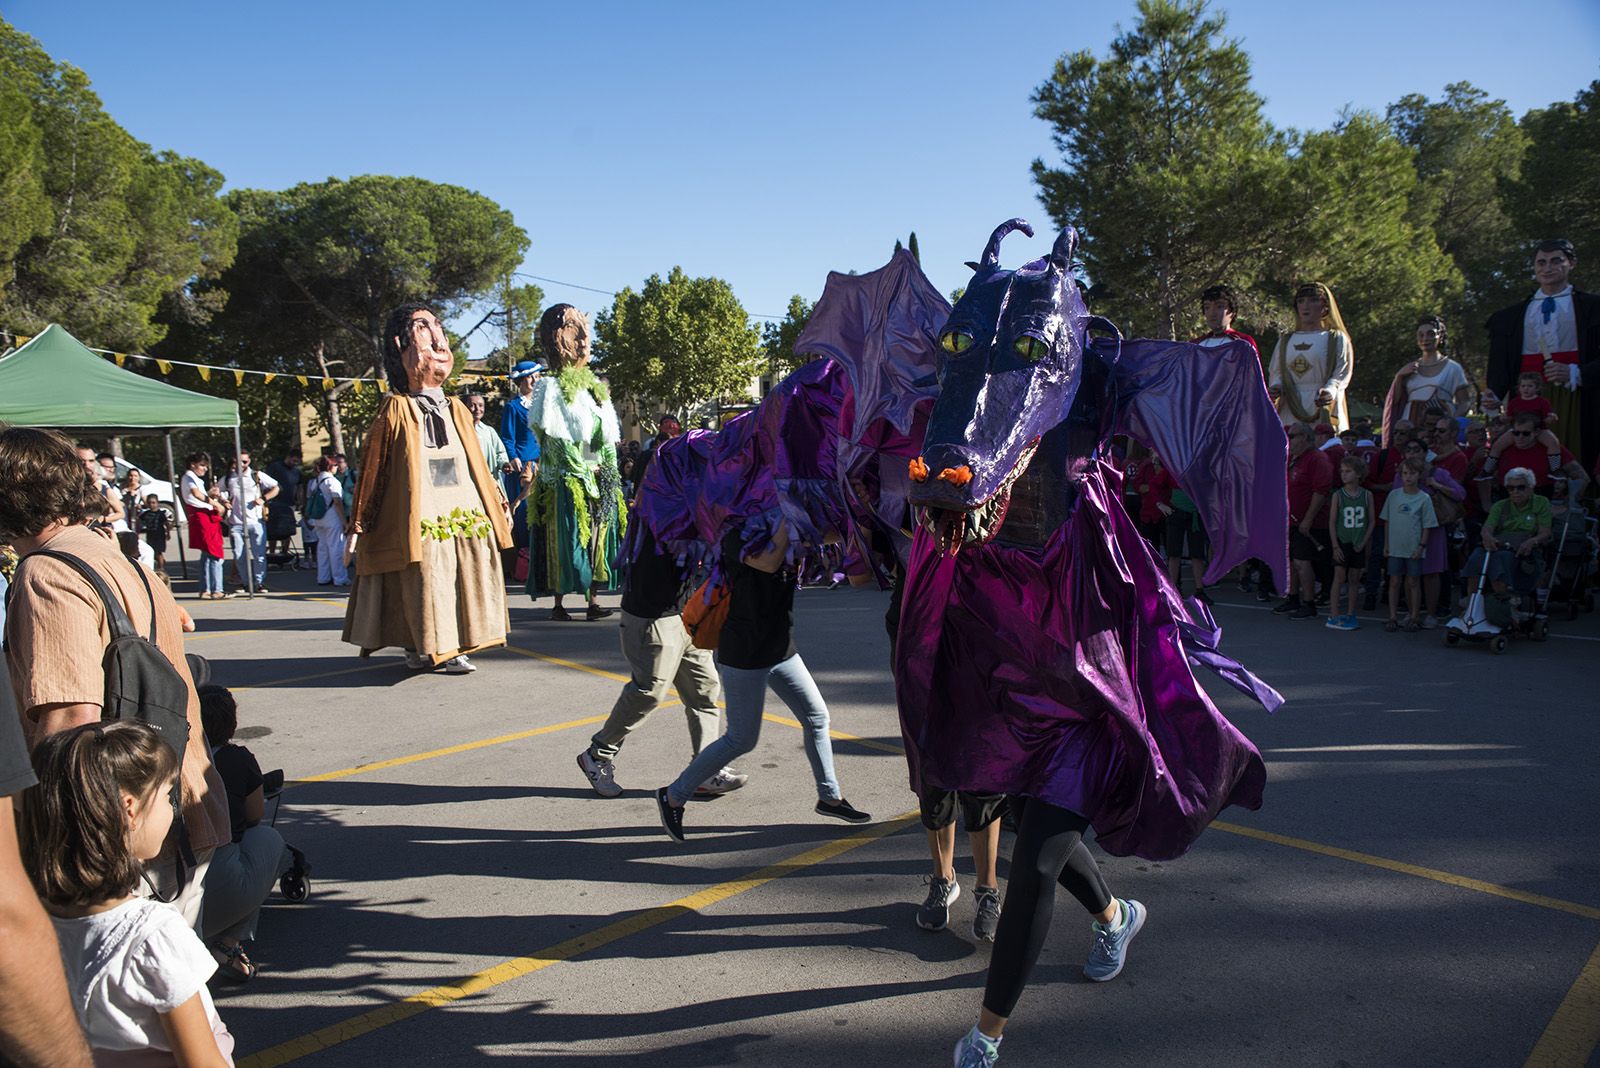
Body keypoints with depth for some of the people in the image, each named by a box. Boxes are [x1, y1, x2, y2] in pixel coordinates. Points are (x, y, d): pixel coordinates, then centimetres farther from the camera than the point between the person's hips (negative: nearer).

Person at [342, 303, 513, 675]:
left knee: (466, 582, 3)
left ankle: (453, 648, 12)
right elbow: (371, 469, 1)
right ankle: (417, 647, 12)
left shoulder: (457, 410, 14)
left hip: (465, 515, 5)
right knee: (424, 586, -4)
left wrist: (497, 505, 18)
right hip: (419, 520, -5)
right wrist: (358, 524, 0)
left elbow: (478, 466, 19)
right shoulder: (396, 411, 1)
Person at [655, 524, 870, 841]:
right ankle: (673, 796, 14)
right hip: (745, 657, -8)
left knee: (817, 717, 11)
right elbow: (769, 562, -33)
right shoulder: (737, 537, -17)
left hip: (782, 651, 8)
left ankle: (829, 796, 27)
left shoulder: (788, 540, 8)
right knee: (742, 740, -1)